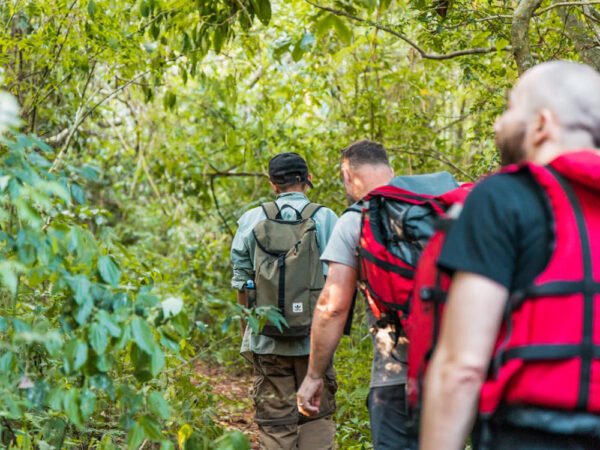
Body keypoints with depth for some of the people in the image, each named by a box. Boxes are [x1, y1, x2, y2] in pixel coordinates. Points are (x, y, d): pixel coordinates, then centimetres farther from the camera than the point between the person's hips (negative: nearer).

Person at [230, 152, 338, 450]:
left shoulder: (252, 220, 1)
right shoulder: (326, 218, -4)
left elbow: (241, 281, 5)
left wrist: (249, 324, 17)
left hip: (267, 339, 1)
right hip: (315, 336, -1)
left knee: (275, 419, 8)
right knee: (317, 414, 8)